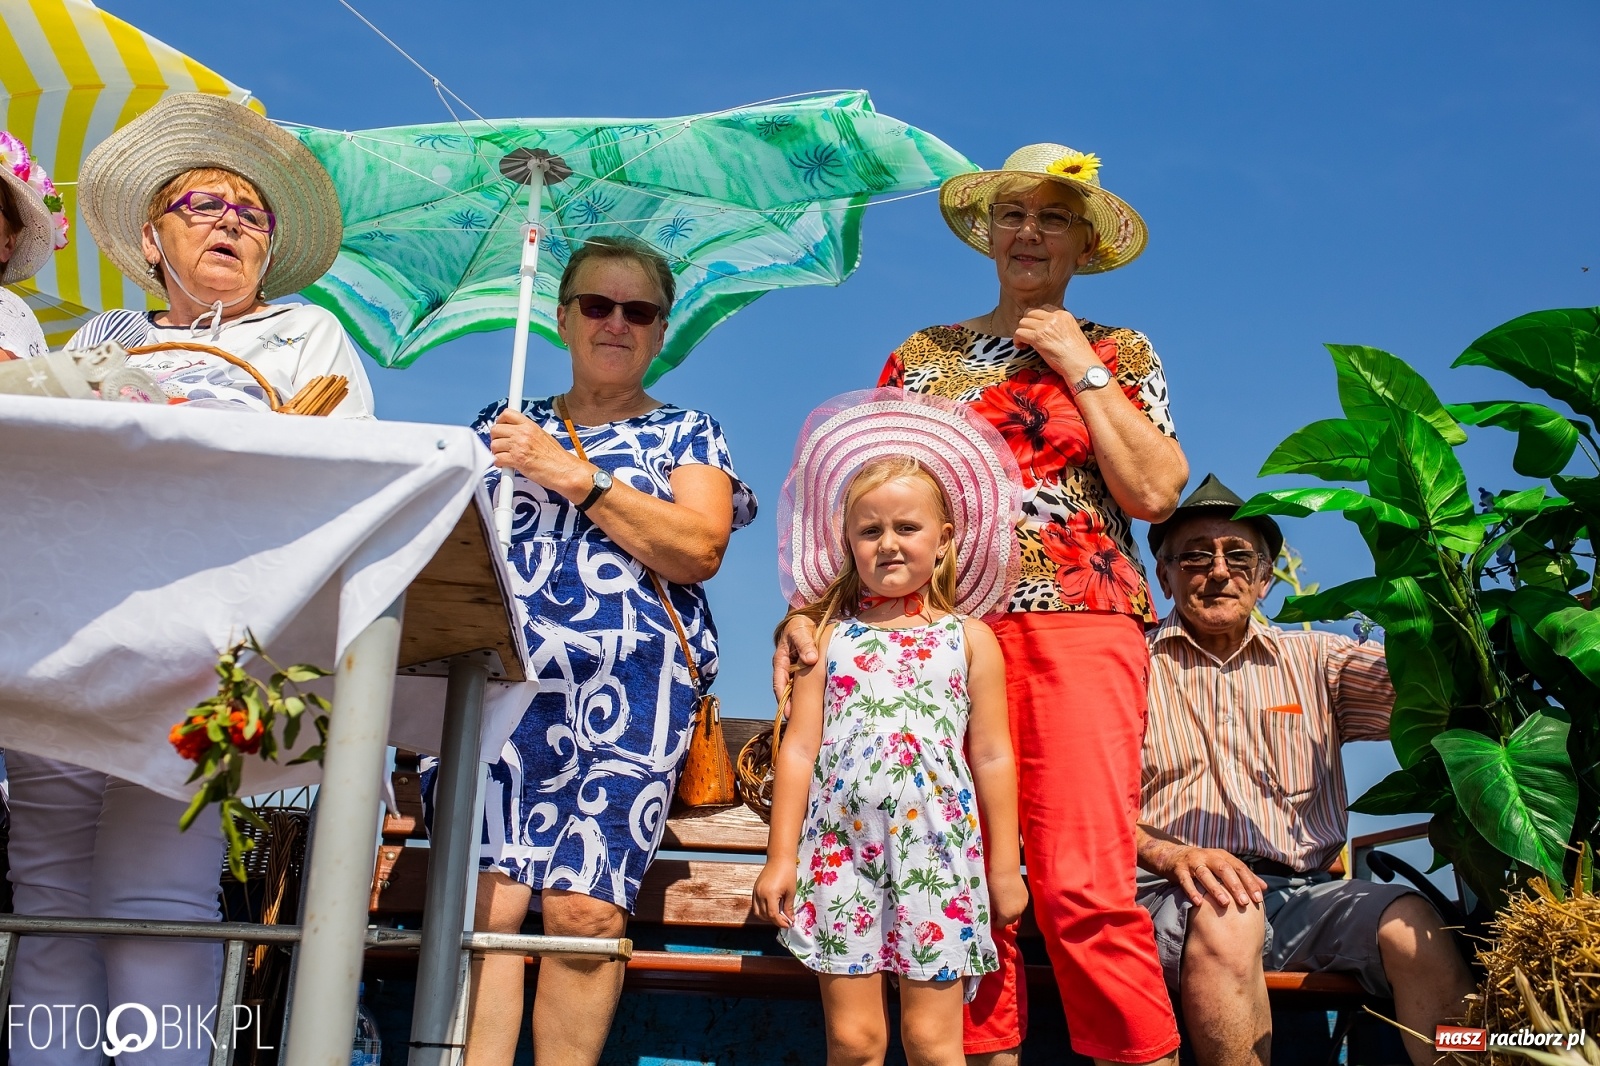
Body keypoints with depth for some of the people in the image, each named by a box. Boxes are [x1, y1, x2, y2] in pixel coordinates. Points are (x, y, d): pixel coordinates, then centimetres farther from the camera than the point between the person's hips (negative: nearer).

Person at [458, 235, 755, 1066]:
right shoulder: (505, 426, 23)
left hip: (628, 686, -2)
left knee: (585, 908, -10)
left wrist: (577, 476, -6)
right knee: (485, 897, -12)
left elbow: (699, 550, -3)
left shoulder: (686, 433, 15)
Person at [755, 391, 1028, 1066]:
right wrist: (781, 856, 3)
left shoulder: (969, 638, 5)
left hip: (937, 853, -1)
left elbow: (992, 758, 6)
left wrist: (1004, 866, 6)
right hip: (840, 851, 1)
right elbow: (799, 748, 6)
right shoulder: (829, 636, 7)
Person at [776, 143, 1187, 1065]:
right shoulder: (922, 356, 19)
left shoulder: (1118, 353, 15)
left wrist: (1081, 368, 2)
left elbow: (1154, 492, -1)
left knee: (1083, 891, -13)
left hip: (1076, 630, -2)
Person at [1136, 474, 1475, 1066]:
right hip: (1177, 893, -3)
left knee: (1411, 922, -25)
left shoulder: (1313, 659, 18)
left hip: (1302, 893, 3)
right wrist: (1170, 854, -20)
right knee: (1226, 919, -35)